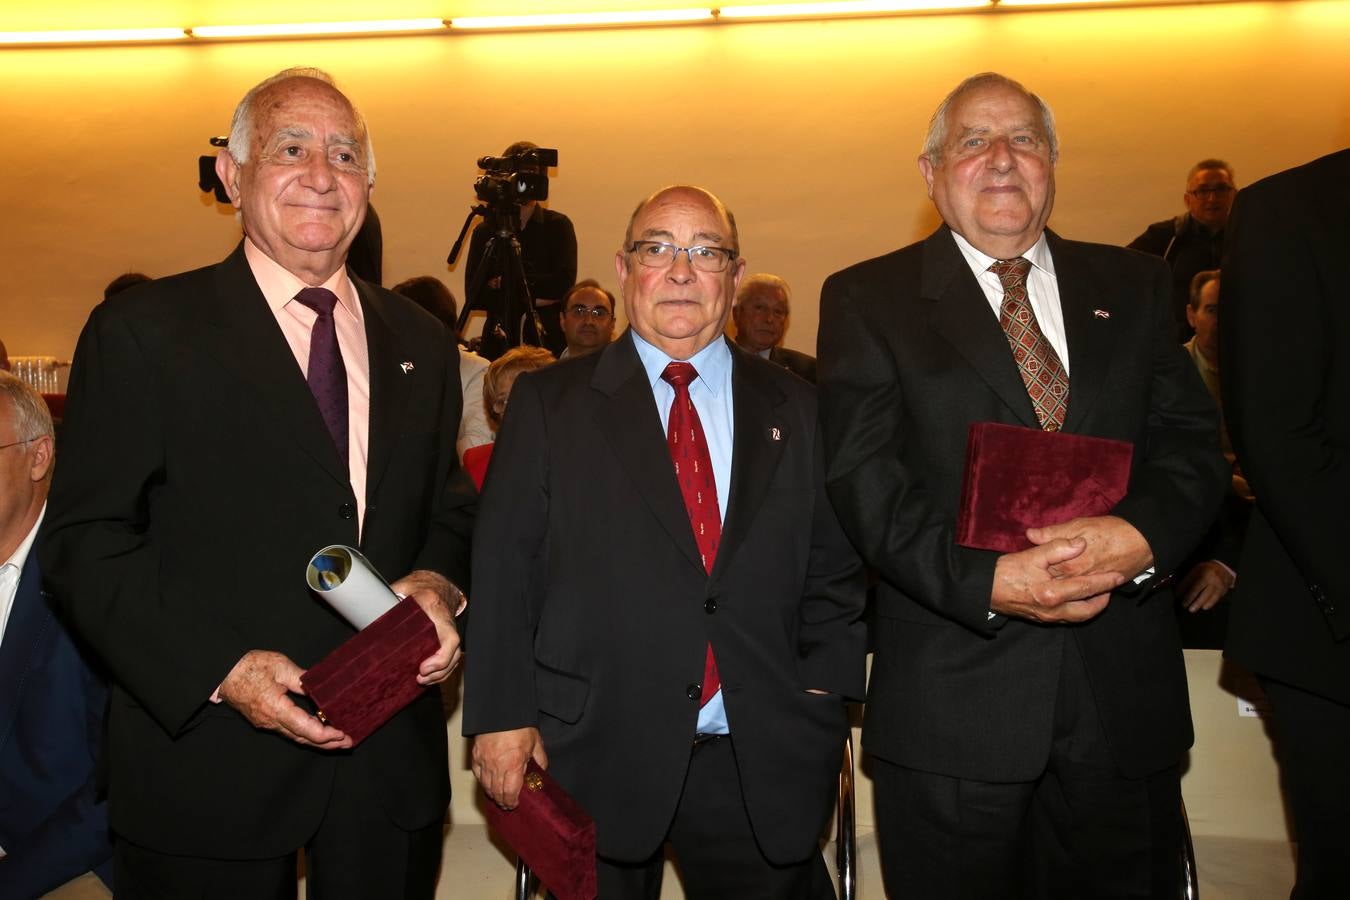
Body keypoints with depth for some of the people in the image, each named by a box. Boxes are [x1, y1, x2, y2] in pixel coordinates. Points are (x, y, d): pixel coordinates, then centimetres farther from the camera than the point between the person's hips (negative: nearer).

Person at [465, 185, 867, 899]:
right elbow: (503, 566, -2)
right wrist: (502, 716, -6)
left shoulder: (796, 410, 7)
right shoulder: (548, 403, 1)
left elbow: (834, 568, 8)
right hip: (595, 757, -1)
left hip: (764, 761, 2)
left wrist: (822, 697, -1)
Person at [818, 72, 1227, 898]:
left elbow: (1193, 442, 4)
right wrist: (987, 579, -22)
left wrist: (1143, 534, -17)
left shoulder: (1131, 286, 12)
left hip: (1126, 690, 4)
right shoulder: (867, 299, 1)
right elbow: (865, 474, -9)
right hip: (952, 702, -3)